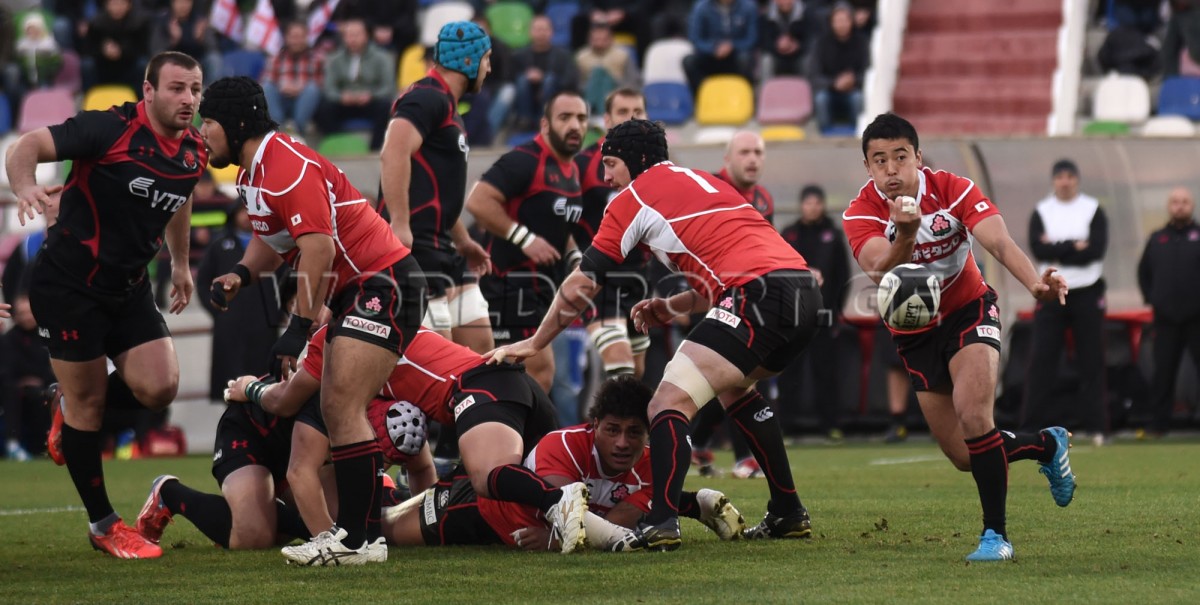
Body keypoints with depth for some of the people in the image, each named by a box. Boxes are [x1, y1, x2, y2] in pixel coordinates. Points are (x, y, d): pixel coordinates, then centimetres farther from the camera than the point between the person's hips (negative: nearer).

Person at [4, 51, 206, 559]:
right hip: (67, 284, -6)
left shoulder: (194, 151, 2)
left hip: (128, 289, 6)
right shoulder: (111, 130, -19)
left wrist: (180, 262, 31)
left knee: (159, 388, -9)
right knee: (87, 402, -1)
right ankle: (103, 526, 13)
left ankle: (70, 403, 21)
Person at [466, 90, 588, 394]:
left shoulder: (572, 171, 15)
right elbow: (478, 200, -25)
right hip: (512, 281, -10)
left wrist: (573, 255, 13)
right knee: (540, 369, -14)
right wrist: (525, 238, -24)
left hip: (540, 284, 10)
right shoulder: (525, 161, -14)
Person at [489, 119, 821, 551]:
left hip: (759, 296, -9)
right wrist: (675, 306, 28)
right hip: (805, 290, 9)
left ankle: (662, 523, -27)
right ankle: (788, 513, 31)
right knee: (734, 388, 32)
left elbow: (580, 286, 12)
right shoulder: (702, 181, 30)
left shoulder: (634, 199, 8)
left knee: (670, 402, -10)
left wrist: (533, 344, 22)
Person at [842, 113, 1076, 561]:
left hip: (968, 310, -2)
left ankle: (995, 534, -15)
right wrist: (905, 235, -58)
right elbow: (878, 272, -37)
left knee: (973, 415, -27)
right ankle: (1047, 444, 33)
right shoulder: (861, 214, -18)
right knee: (964, 456, 4)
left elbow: (1000, 242, -30)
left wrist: (1034, 282, -50)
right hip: (914, 333, 2)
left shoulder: (953, 190, -17)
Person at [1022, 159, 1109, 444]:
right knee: (1042, 358, -5)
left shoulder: (1094, 211, 3)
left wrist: (1056, 249, -13)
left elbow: (1097, 249, -12)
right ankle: (1035, 423, -4)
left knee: (1091, 361, 2)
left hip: (1087, 293, -1)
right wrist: (1074, 247, -14)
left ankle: (1095, 425, 5)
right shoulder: (1041, 212, 5)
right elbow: (1038, 249, -10)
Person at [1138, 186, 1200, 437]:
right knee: (1163, 371, 4)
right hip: (1166, 318, 3)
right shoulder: (1157, 239, 12)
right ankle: (1158, 422, 10)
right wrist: (1150, 298, 10)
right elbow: (1143, 272, 21)